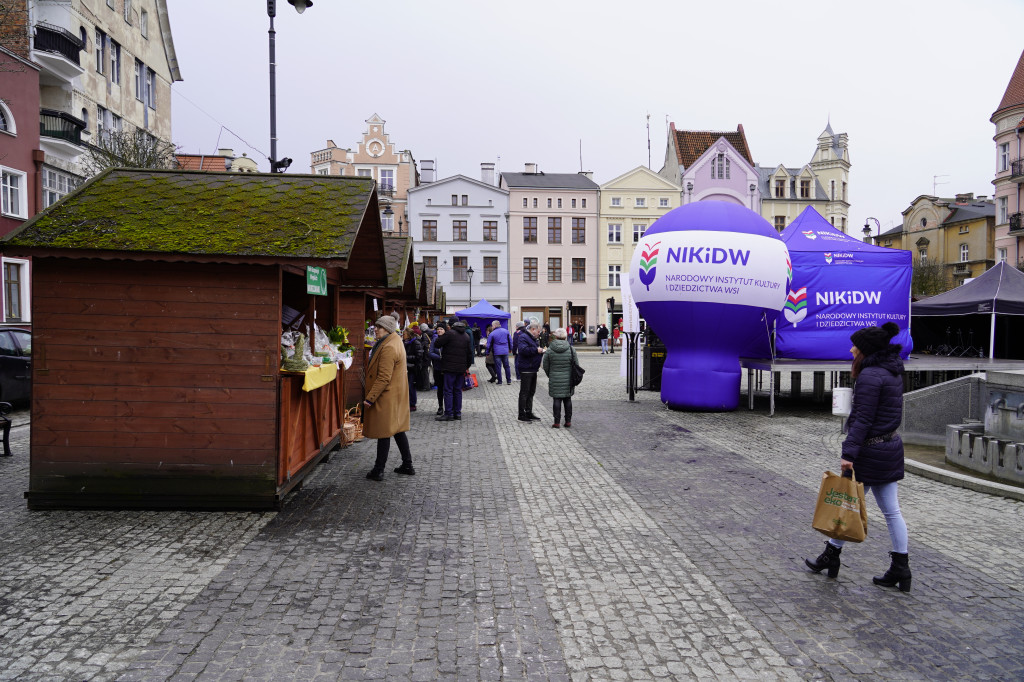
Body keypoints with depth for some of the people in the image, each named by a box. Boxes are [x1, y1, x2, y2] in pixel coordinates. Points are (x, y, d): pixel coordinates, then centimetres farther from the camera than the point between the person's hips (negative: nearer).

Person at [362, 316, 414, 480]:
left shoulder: (388, 348, -21)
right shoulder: (395, 341, 11)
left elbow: (383, 378, -24)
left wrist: (370, 398, -21)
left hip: (387, 397, -10)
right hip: (398, 395, 10)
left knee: (384, 433, -2)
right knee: (398, 430, 16)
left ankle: (378, 471, 6)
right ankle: (407, 465, 23)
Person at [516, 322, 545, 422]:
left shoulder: (532, 338, 19)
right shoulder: (524, 338, -13)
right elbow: (523, 350, -28)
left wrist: (541, 351, 11)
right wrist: (536, 350, -23)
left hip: (533, 370, 10)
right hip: (526, 370, -10)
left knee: (531, 392, 14)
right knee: (524, 393, -4)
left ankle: (529, 413, 22)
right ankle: (522, 415, 1)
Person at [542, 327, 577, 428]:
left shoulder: (549, 350, -6)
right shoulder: (571, 349, -3)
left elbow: (545, 366, 0)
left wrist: (550, 376, 17)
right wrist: (573, 378, 14)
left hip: (555, 379, -1)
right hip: (568, 380, 1)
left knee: (557, 400, 3)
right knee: (567, 399, 11)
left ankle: (556, 422, 3)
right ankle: (568, 421, 14)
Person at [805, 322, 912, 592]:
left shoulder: (870, 376, -18)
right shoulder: (892, 371, 10)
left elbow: (862, 419, -22)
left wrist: (849, 453, -23)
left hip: (871, 450, -9)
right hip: (892, 446, 9)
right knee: (892, 511, 11)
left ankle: (831, 557, 19)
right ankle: (901, 570, 16)